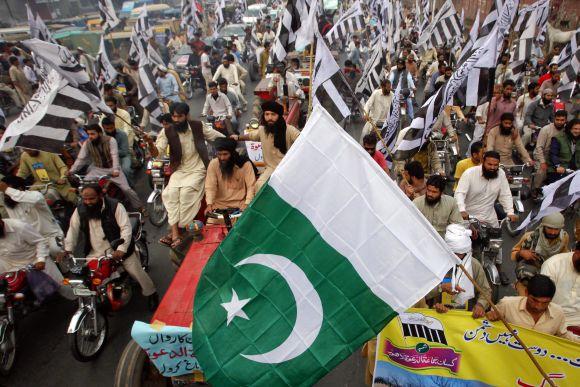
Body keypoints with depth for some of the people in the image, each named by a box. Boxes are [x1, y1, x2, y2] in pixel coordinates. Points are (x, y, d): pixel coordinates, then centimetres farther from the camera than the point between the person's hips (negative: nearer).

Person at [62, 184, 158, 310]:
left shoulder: (115, 206, -18)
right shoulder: (80, 210, -3)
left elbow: (126, 228, -21)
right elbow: (73, 229, 4)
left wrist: (122, 249, -31)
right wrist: (68, 249, -8)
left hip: (118, 250, -4)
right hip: (95, 252, 4)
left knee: (136, 272, -1)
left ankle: (151, 294, 21)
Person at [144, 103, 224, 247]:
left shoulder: (198, 126, -4)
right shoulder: (167, 132, -3)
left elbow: (221, 139, 5)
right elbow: (156, 153, -13)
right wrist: (150, 143, -32)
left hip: (197, 170, -2)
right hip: (179, 171, 2)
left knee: (186, 192, -27)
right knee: (171, 193, -23)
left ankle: (178, 230, -14)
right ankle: (175, 233, -21)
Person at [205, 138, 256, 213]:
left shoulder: (245, 163, -10)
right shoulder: (213, 164, -5)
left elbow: (251, 186, -11)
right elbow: (210, 187, -7)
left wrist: (247, 204, -25)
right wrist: (209, 204, -22)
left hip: (240, 203, -1)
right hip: (220, 203, 2)